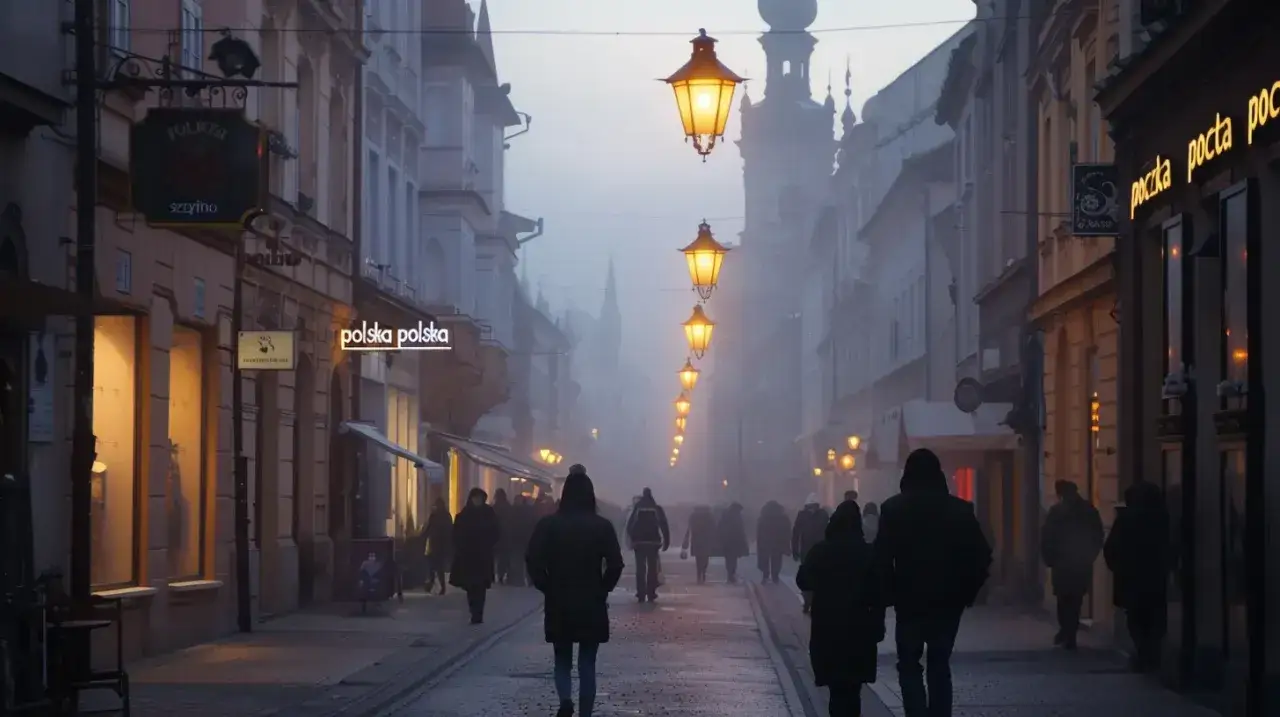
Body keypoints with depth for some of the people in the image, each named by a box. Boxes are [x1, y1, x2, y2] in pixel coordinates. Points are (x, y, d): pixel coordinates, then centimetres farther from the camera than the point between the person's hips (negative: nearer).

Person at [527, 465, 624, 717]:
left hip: (558, 604, 0)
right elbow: (615, 564, -10)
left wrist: (547, 589, 1)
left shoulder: (548, 524, -4)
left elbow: (533, 560, -11)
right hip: (592, 605, 0)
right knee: (587, 665, 8)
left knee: (562, 660, 13)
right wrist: (602, 591, 4)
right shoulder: (602, 526, -4)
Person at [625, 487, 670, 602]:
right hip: (653, 542, 0)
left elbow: (629, 526, 0)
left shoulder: (637, 509, 1)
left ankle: (641, 594, -4)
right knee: (652, 568, 4)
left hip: (639, 542, 0)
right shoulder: (657, 509, 0)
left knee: (640, 568, 2)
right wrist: (666, 541, 0)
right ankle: (651, 594, -1)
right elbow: (664, 526, -3)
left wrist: (632, 539, 7)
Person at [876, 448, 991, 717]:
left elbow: (882, 557, -11)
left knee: (909, 665, 7)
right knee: (939, 665, 13)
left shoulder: (893, 508, -5)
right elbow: (981, 555, -2)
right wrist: (968, 591, 7)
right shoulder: (960, 509, 2)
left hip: (910, 600, -2)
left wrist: (888, 593, -1)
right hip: (948, 600, 2)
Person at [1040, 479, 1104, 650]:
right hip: (1083, 564, 3)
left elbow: (1047, 539, -8)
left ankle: (1067, 633, -1)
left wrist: (1049, 559, 4)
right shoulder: (1090, 511, 4)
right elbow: (1098, 538, 9)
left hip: (1063, 563, -3)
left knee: (1064, 599, 7)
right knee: (1076, 599, 10)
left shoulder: (1057, 511, -7)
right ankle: (1069, 634, 7)